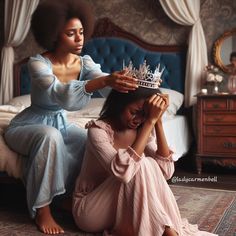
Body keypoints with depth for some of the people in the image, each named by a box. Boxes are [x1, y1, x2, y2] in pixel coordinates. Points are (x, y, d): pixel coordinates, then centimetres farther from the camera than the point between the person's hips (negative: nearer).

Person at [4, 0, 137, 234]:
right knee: (50, 136, -37)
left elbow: (103, 79, -28)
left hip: (59, 123, 5)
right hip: (26, 126, -5)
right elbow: (61, 95, -45)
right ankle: (42, 209, -23)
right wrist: (105, 81, -59)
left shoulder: (84, 62, -9)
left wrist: (133, 83, -50)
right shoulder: (38, 63, -27)